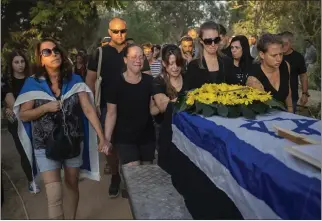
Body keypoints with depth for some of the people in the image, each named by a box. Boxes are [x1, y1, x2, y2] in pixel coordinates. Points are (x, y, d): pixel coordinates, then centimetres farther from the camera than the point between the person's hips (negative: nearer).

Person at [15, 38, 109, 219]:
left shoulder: (74, 80, -4)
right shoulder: (33, 83, -6)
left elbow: (89, 109, -10)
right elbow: (23, 115, -4)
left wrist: (102, 137, -17)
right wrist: (46, 107, -20)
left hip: (73, 142, 2)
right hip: (46, 146, -2)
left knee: (72, 185, 20)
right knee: (55, 197, -6)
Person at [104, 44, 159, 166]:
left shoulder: (150, 81, -3)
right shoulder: (116, 84, -11)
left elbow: (152, 110, 2)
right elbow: (111, 114, -6)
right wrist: (107, 139, -11)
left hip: (147, 136, 4)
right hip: (124, 138, -3)